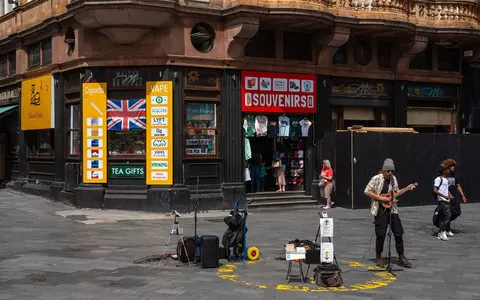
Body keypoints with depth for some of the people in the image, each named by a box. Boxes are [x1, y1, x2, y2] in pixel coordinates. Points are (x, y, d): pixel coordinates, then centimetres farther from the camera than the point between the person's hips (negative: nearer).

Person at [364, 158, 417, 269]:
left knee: (399, 233, 5)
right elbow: (367, 192, -10)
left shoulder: (393, 179, 8)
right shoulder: (376, 179, -10)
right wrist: (380, 198, -15)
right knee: (381, 234, -2)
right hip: (380, 210, -5)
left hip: (392, 209, 6)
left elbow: (396, 193, 16)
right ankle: (378, 258, 14)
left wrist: (408, 188, 6)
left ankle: (401, 257, 17)